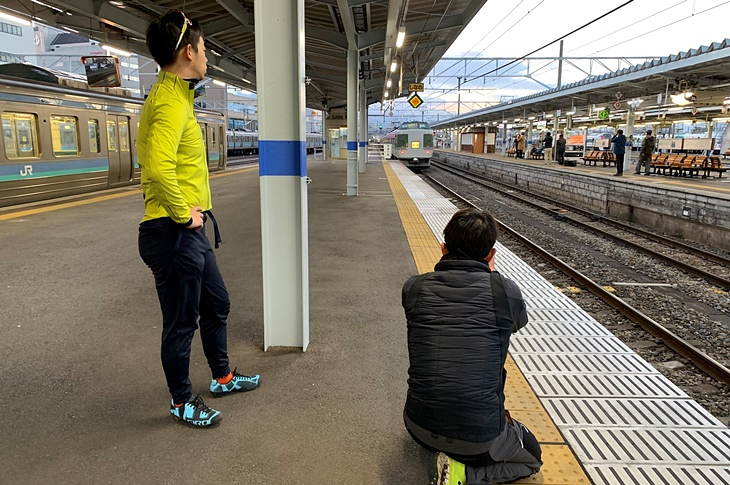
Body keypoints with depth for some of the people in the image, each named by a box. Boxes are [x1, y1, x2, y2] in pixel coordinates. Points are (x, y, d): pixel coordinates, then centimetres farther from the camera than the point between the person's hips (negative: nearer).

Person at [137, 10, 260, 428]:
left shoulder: (174, 96, 14)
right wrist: (183, 214, -21)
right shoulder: (171, 103, -18)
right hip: (175, 233, -10)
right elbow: (159, 168, -33)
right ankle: (182, 402, 26)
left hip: (192, 232, 10)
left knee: (217, 305, 22)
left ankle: (223, 377, 41)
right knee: (181, 323, 6)